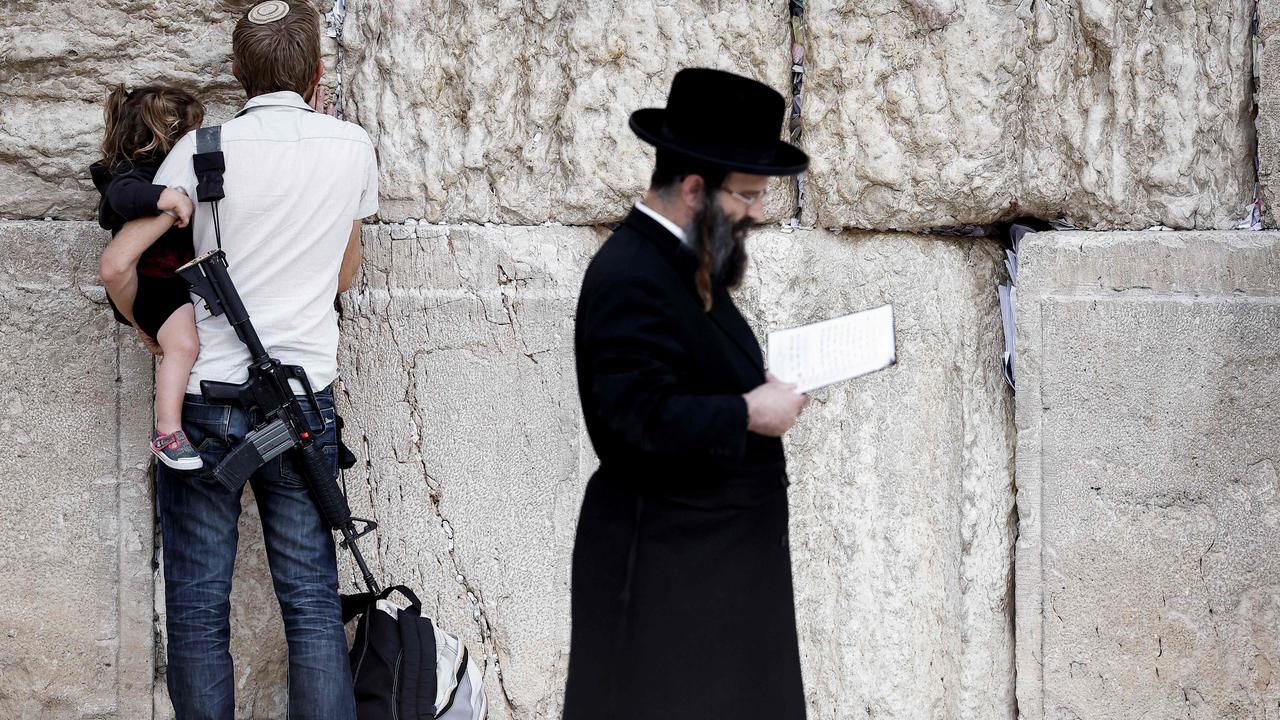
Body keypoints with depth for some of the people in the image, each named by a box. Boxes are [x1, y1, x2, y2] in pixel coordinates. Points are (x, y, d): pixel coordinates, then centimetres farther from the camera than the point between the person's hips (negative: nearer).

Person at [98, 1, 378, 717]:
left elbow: (119, 266, -7)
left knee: (198, 609, 5)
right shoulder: (353, 147, 1)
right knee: (313, 605, 4)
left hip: (206, 394, -1)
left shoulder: (203, 149, -5)